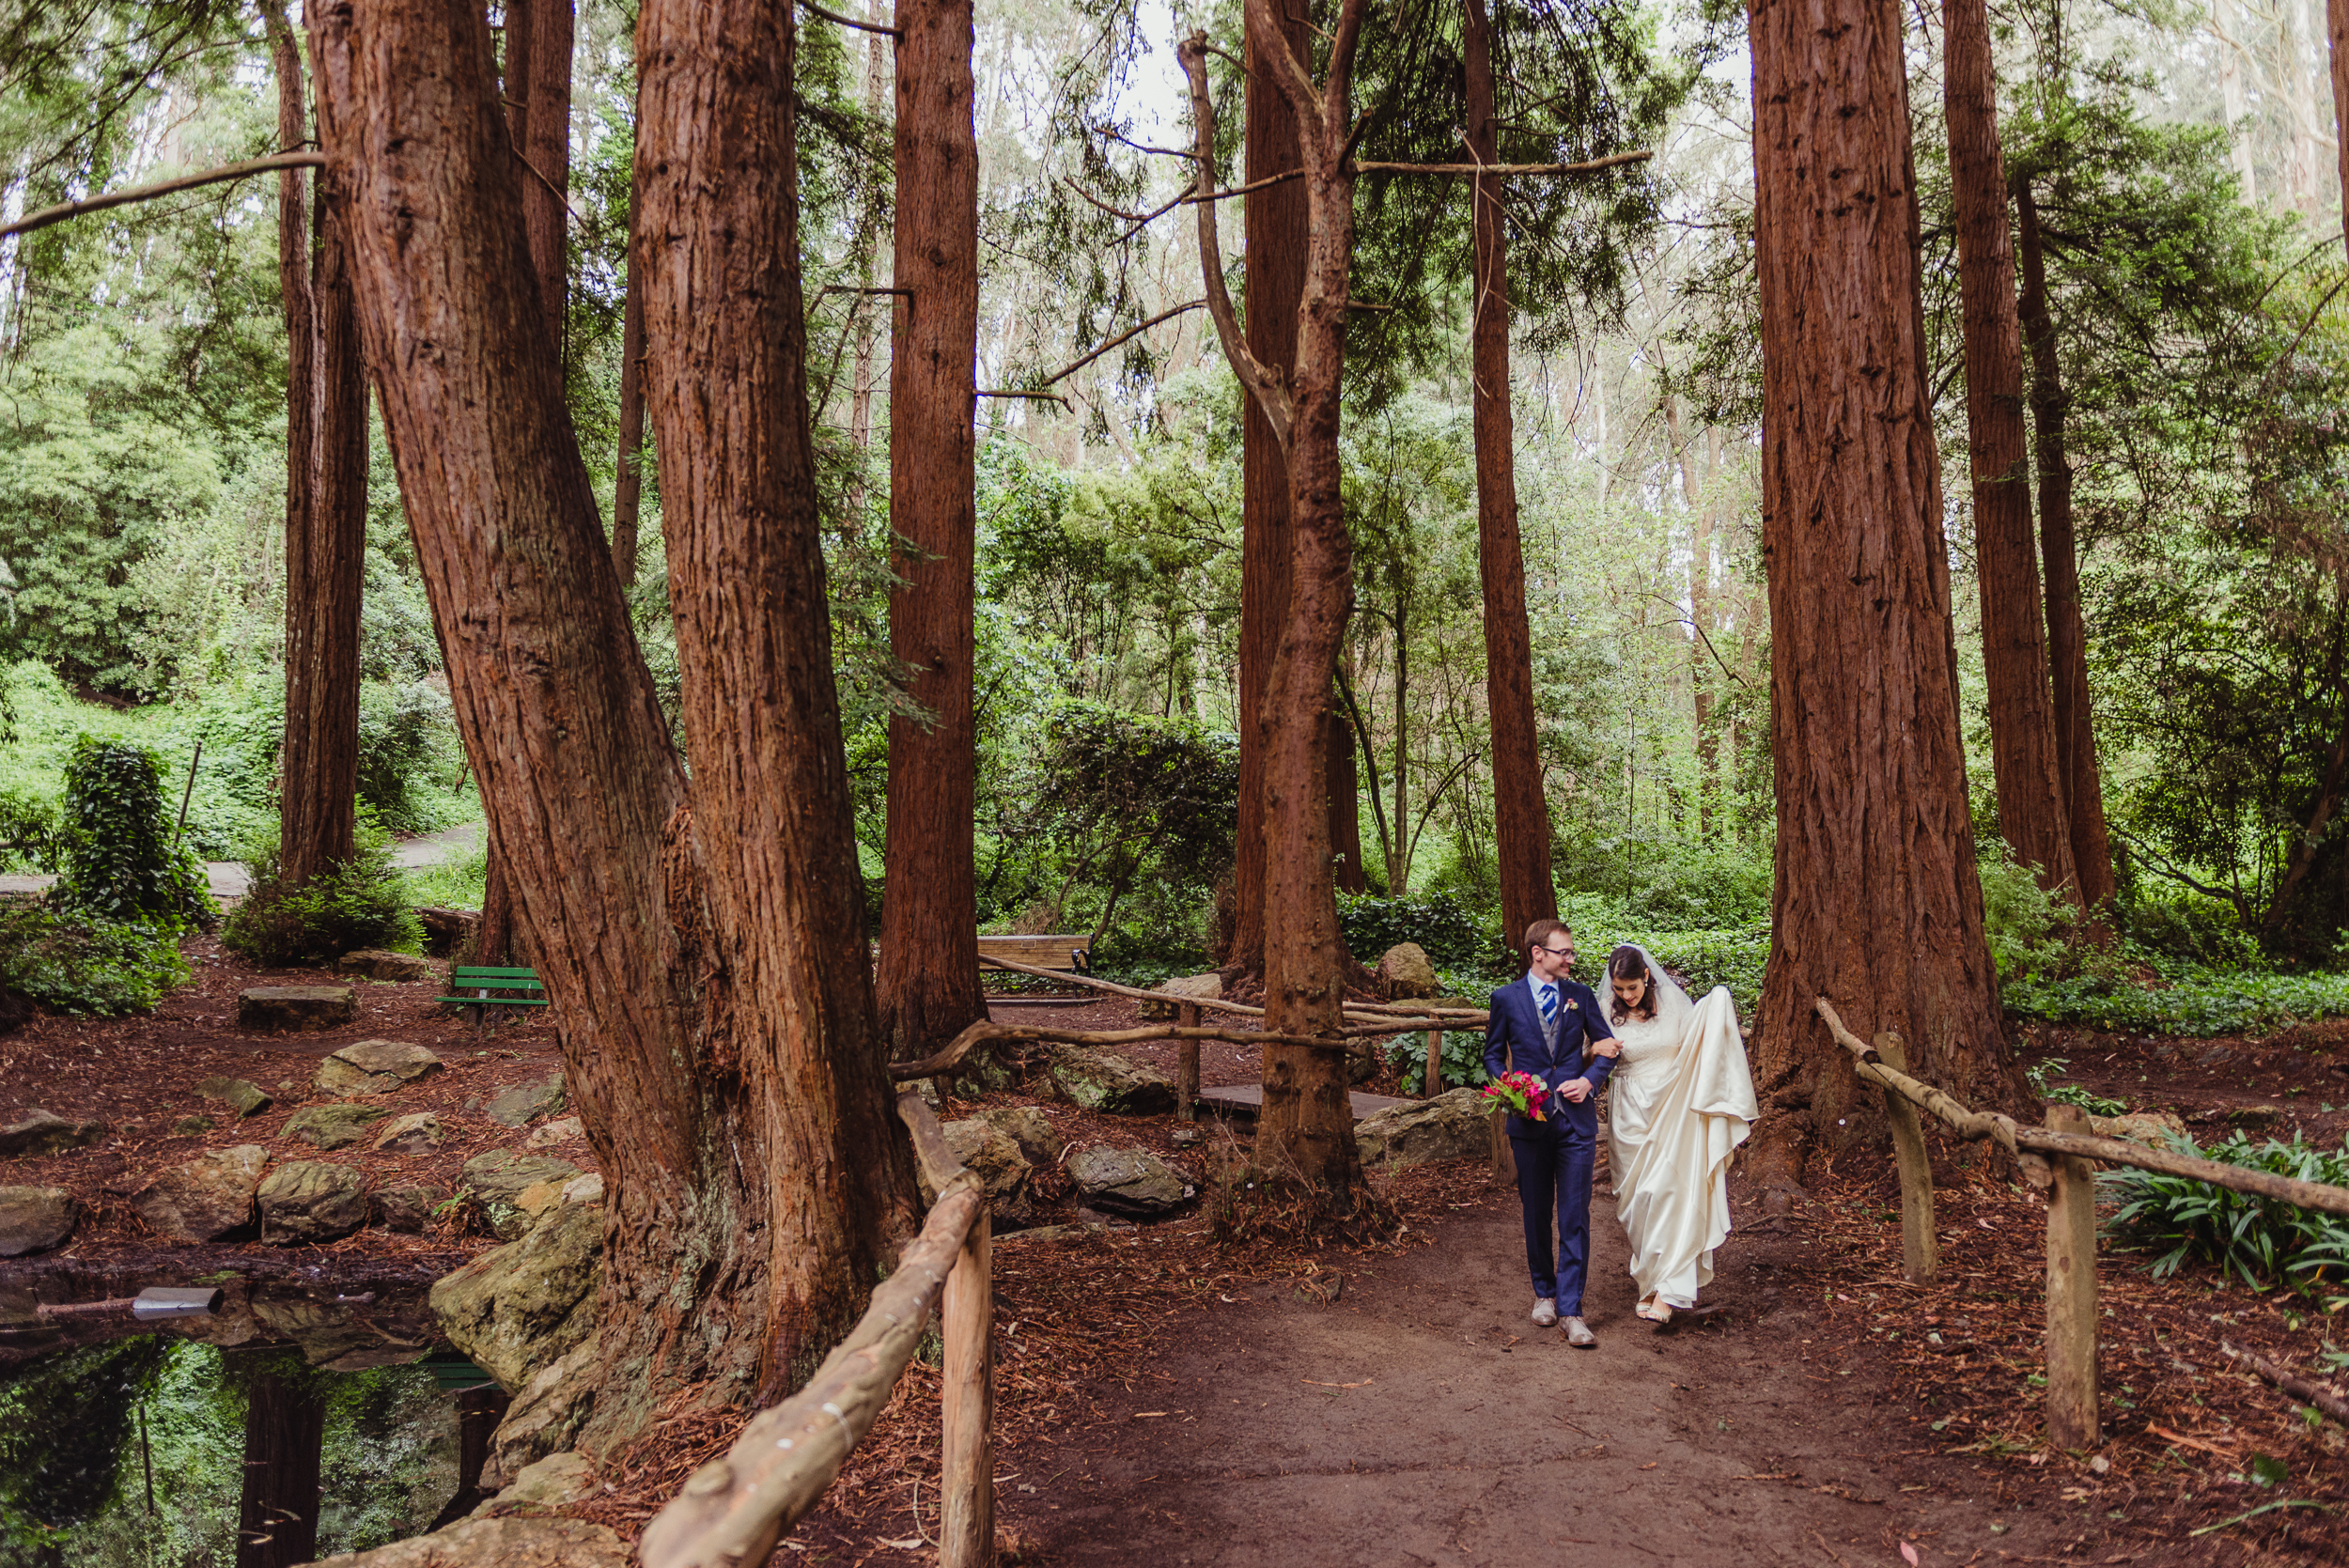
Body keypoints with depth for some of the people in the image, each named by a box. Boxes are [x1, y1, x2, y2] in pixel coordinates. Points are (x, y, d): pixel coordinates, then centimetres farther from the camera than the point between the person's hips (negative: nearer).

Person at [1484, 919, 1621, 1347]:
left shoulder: (1580, 995, 6)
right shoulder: (1506, 998, 2)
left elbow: (1606, 1046, 12)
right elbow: (1493, 1054, 9)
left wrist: (1590, 1080, -6)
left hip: (1576, 1119, 0)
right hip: (1530, 1120, 0)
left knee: (1575, 1217, -4)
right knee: (1536, 1214, 11)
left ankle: (1571, 1310, -2)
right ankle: (1544, 1292, 28)